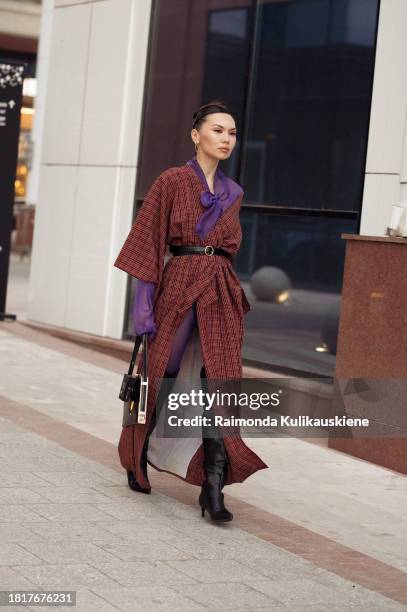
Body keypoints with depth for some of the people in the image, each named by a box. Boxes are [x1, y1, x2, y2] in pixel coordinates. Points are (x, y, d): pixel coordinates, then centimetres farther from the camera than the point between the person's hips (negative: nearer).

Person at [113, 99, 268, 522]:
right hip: (178, 285, -4)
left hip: (223, 294, 4)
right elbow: (149, 245, -5)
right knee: (162, 377, 6)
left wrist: (235, 297, 19)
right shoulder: (172, 182, -2)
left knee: (220, 384, -8)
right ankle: (139, 461, 30)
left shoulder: (233, 193, 14)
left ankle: (213, 484, -11)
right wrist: (143, 304, -11)